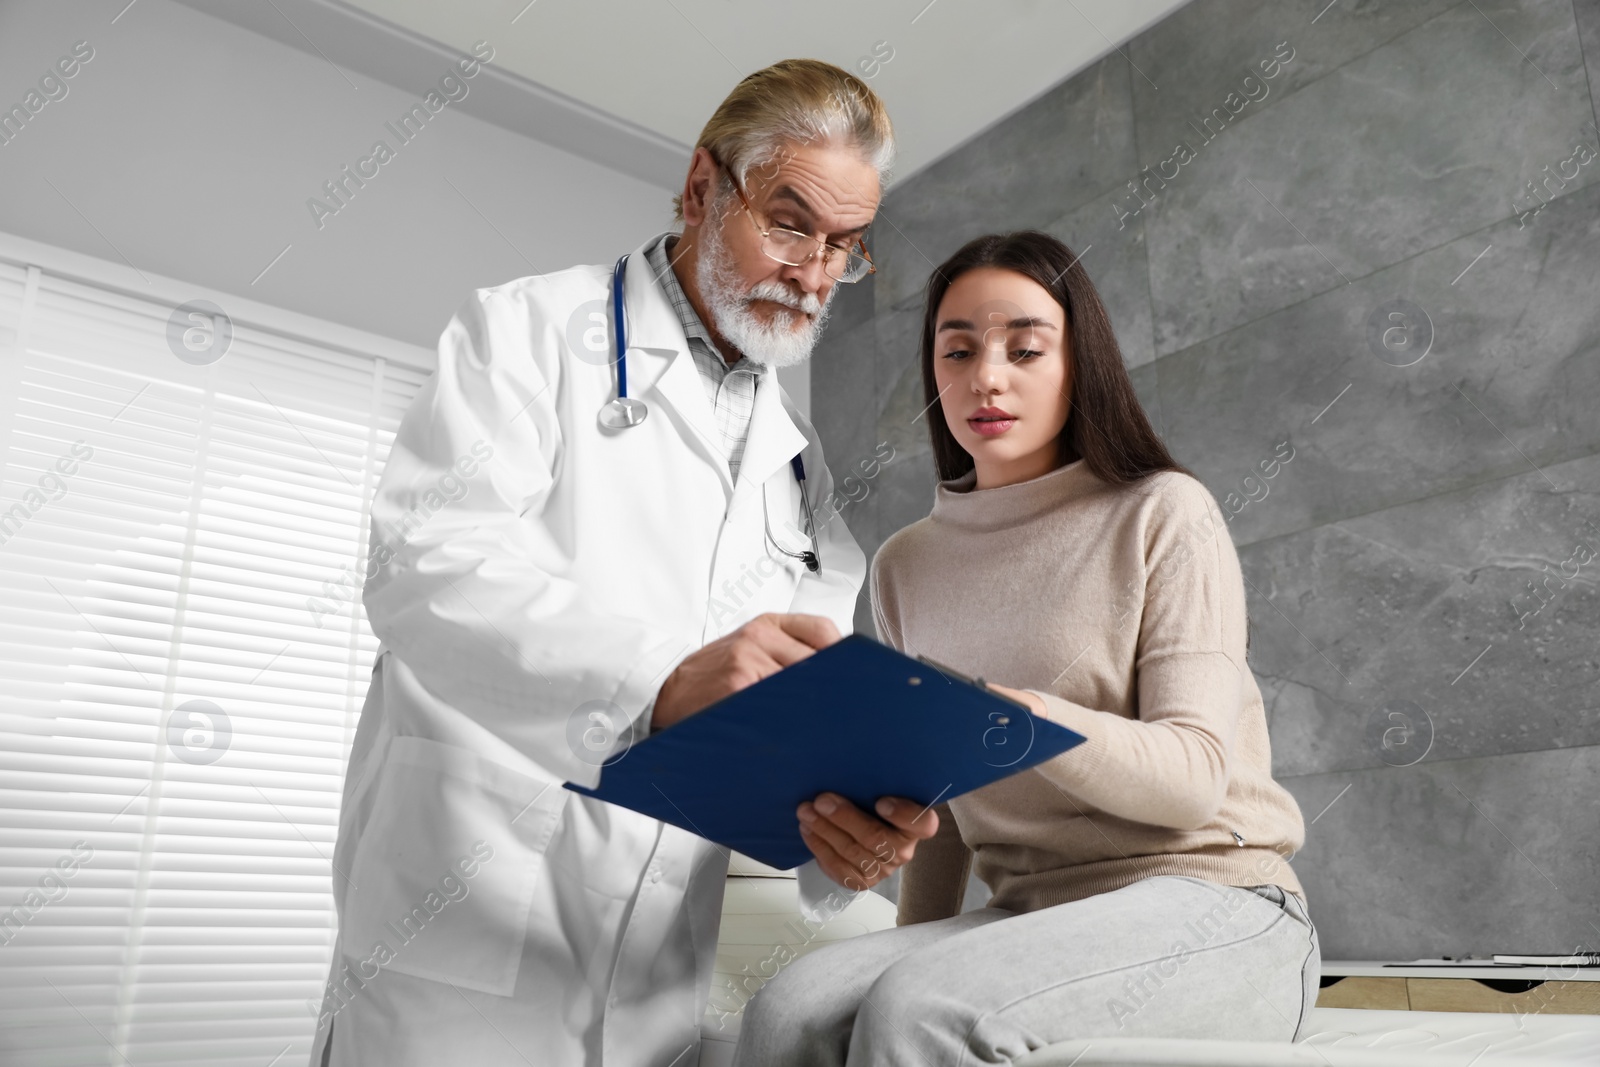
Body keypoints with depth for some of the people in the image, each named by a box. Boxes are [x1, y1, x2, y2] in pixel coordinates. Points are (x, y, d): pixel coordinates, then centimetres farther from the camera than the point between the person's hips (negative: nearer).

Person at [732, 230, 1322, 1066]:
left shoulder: (1163, 513, -3)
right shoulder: (905, 565, 11)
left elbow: (1196, 774, -12)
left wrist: (1031, 719, -30)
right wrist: (914, 946, 3)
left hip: (1211, 909, -3)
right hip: (1030, 916, 4)